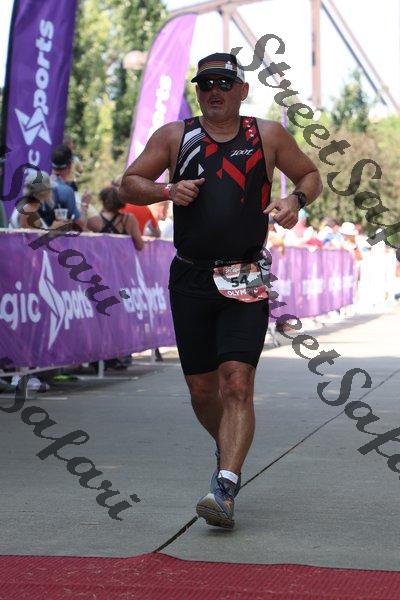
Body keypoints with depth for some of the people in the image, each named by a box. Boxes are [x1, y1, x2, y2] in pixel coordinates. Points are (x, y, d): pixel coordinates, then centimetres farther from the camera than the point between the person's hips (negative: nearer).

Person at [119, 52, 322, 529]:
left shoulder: (268, 136, 6)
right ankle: (229, 450, 37)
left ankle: (225, 489, -19)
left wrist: (296, 200, -5)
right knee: (202, 390, 8)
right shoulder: (174, 136, 8)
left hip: (246, 282, -2)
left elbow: (310, 175, 18)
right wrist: (166, 191, -9)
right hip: (190, 280, 2)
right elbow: (129, 184, 11)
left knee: (237, 384, -16)